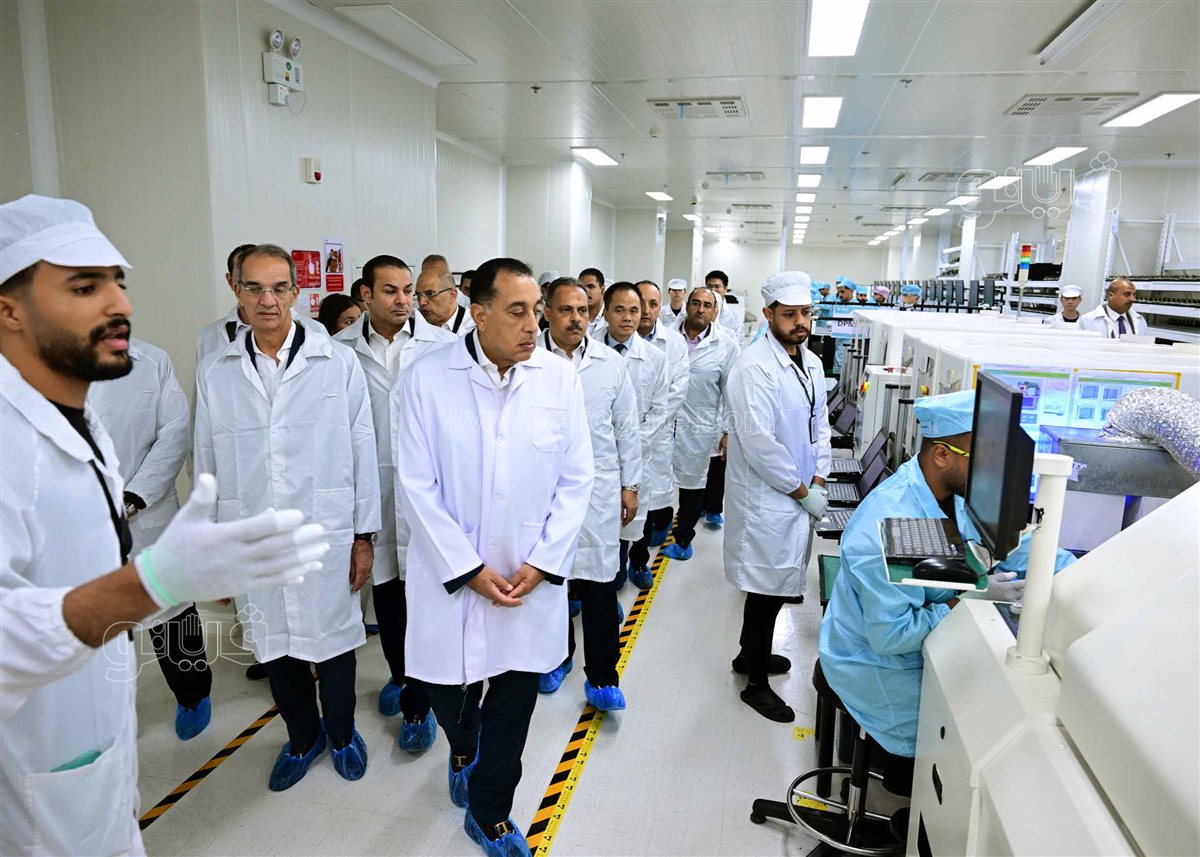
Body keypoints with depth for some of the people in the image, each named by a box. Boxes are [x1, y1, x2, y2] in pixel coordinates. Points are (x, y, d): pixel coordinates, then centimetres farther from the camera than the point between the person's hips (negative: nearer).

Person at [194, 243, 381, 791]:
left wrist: (364, 535, -2)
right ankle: (302, 736, 41)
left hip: (326, 536, -2)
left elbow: (362, 453, -2)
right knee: (274, 645, 16)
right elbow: (208, 465, 7)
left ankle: (341, 732, 38)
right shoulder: (214, 373, 3)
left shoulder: (339, 363, -4)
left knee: (332, 640, 12)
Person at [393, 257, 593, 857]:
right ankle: (463, 751, 52)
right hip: (452, 575, -1)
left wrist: (542, 563, -8)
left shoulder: (560, 378, -5)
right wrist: (469, 569, -11)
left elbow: (575, 479, -1)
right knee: (449, 691, 15)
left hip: (533, 578, 2)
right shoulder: (427, 379, -10)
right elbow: (417, 485, -9)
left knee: (515, 699, 11)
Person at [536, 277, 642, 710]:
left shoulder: (611, 362, 3)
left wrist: (631, 485, 8)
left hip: (599, 489, 1)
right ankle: (557, 656, 36)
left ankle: (602, 676, 17)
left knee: (600, 583, 3)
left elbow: (627, 428, 8)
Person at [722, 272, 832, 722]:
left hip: (798, 497, 8)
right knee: (767, 588, 3)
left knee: (777, 585, 21)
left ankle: (752, 653, 42)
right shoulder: (754, 367, -21)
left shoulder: (811, 363, 8)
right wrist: (803, 491, -15)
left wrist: (819, 482, 3)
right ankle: (756, 683, 22)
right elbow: (758, 442, -25)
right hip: (765, 500, -8)